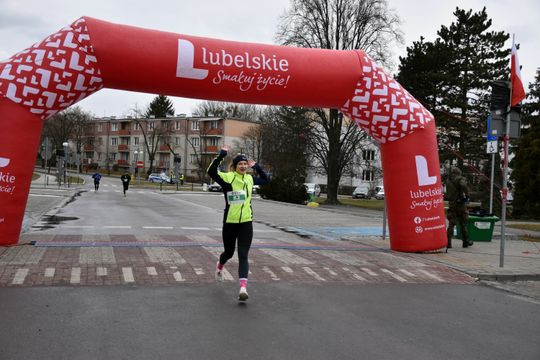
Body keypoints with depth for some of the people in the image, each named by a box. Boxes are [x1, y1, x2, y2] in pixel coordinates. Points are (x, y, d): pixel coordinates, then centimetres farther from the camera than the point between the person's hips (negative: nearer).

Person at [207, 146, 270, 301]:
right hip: (230, 222, -2)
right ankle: (220, 266, 52)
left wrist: (256, 167, 14)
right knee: (229, 252, 17)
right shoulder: (227, 177, -8)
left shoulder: (249, 179, 8)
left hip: (246, 222, 2)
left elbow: (265, 180, 25)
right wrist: (221, 155, -28)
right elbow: (211, 171, -26)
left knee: (243, 255, -7)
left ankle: (243, 287, -13)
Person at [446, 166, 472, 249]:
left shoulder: (448, 181, 10)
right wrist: (467, 195, -18)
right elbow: (463, 185, -28)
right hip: (460, 203, -4)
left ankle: (448, 242, -7)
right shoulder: (460, 179, -8)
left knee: (451, 224, 3)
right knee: (463, 223, 9)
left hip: (451, 204, 4)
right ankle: (466, 242, 18)